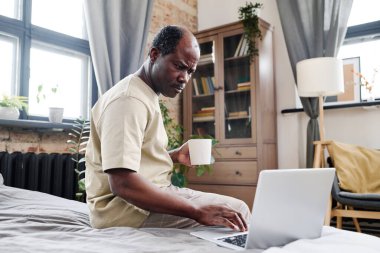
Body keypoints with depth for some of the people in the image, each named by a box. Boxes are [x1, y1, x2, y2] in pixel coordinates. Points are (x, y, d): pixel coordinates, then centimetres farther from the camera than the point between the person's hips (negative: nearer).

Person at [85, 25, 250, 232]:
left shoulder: (146, 96, 14)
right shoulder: (128, 99, -19)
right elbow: (122, 182, -29)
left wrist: (175, 156, 6)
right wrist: (198, 212, -30)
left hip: (147, 194, 10)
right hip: (126, 207, -10)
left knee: (234, 209, 10)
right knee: (236, 210, -12)